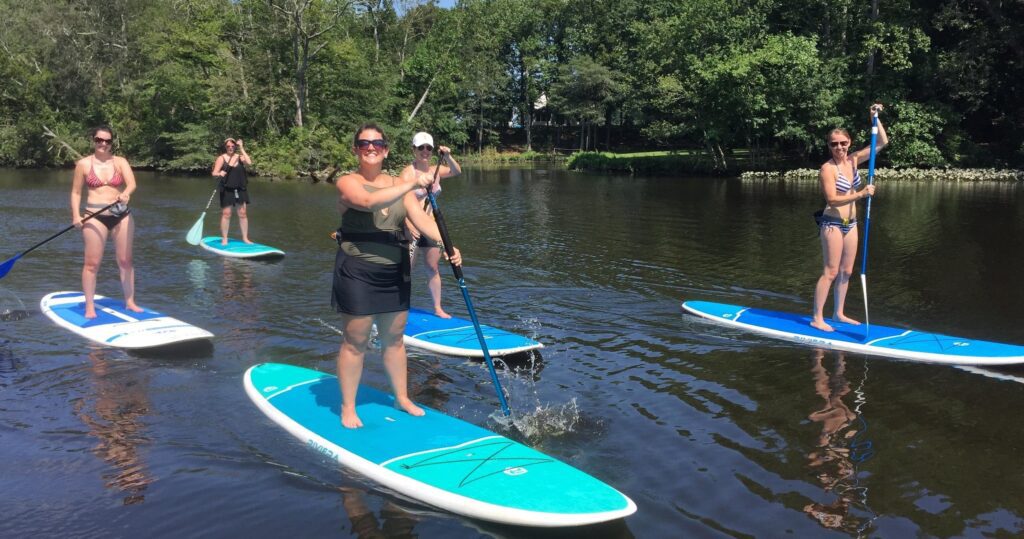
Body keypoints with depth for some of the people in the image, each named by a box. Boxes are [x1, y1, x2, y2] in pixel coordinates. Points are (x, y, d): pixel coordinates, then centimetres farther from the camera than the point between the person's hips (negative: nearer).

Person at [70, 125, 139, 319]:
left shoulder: (120, 162, 4)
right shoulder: (83, 164, 3)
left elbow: (131, 183, -13)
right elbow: (76, 192, 6)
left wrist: (126, 193, -36)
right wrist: (76, 215, -6)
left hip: (122, 215, 2)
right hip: (95, 216, -1)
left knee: (125, 261, 8)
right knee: (92, 263, -1)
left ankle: (130, 301, 19)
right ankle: (89, 306, 8)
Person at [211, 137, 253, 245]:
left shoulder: (239, 157, 5)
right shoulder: (221, 158, -1)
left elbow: (249, 162, -15)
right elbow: (214, 173, -7)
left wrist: (241, 149, -12)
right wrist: (219, 173, -30)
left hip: (240, 189, 2)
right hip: (227, 190, -2)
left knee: (243, 213, 4)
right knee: (226, 214, 0)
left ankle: (245, 238, 13)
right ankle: (224, 239, 9)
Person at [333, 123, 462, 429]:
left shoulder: (398, 184, 8)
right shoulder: (347, 183, -6)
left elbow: (421, 219, -6)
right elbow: (368, 202, -28)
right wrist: (411, 186, -35)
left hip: (395, 273, 5)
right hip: (357, 273, -5)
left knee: (394, 339, 15)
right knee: (355, 341, 2)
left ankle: (402, 398, 28)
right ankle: (348, 407, 15)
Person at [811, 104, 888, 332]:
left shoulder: (853, 160, 5)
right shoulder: (827, 168, -14)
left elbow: (882, 142, 7)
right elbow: (832, 199, -22)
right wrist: (861, 194, -29)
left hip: (850, 224, 7)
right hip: (832, 224, -7)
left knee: (846, 271, 11)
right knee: (831, 272, -7)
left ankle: (838, 313, 22)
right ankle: (817, 318, -2)